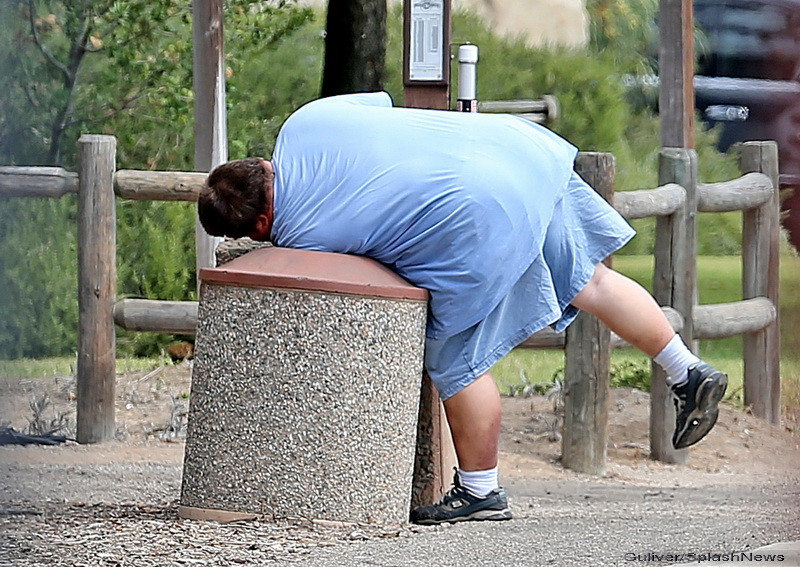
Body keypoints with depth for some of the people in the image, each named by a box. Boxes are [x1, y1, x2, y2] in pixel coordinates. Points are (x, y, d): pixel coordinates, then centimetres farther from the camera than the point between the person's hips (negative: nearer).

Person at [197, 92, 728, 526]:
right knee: (588, 281, 22)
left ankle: (480, 490, 21)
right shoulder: (304, 123, 11)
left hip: (480, 220, -8)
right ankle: (689, 374, 30)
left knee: (459, 361, 8)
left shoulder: (296, 237, -5)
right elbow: (380, 102, 28)